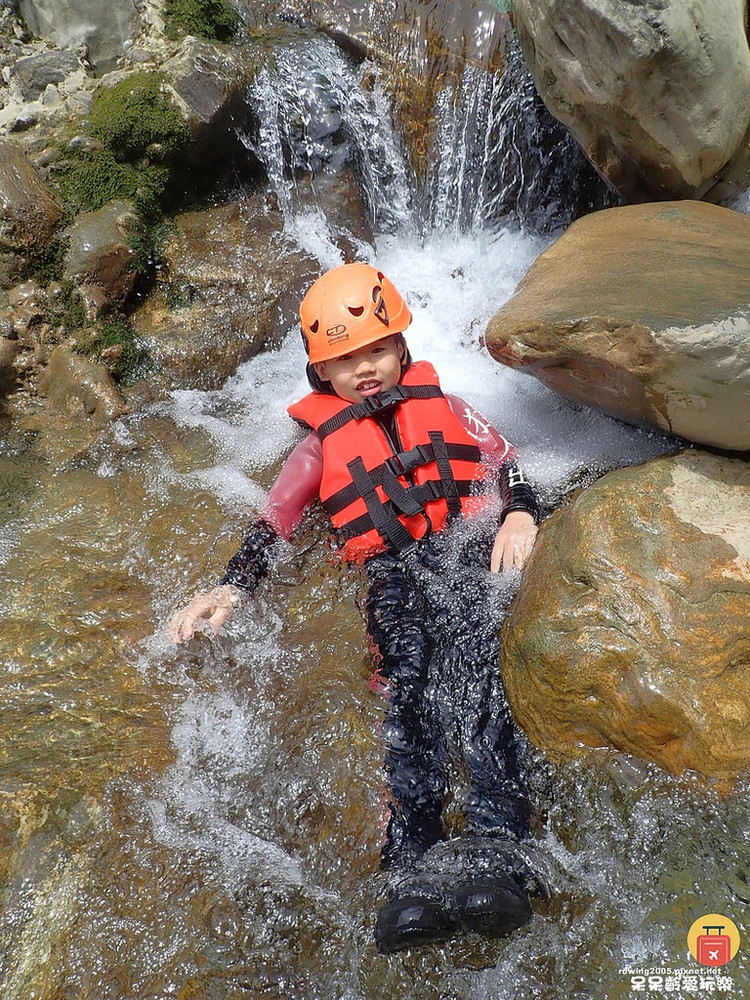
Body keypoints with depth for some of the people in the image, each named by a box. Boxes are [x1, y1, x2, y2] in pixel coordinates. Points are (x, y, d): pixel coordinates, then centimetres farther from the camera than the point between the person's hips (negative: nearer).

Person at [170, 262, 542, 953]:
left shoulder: (442, 406, 25)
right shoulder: (323, 443, 23)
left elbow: (509, 462, 17)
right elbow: (273, 523, 15)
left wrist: (521, 515, -5)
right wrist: (231, 589, -1)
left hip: (467, 548, 0)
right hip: (390, 574, 0)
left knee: (462, 662, -33)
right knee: (408, 683, -30)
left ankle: (496, 847, -42)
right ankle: (413, 868, -38)